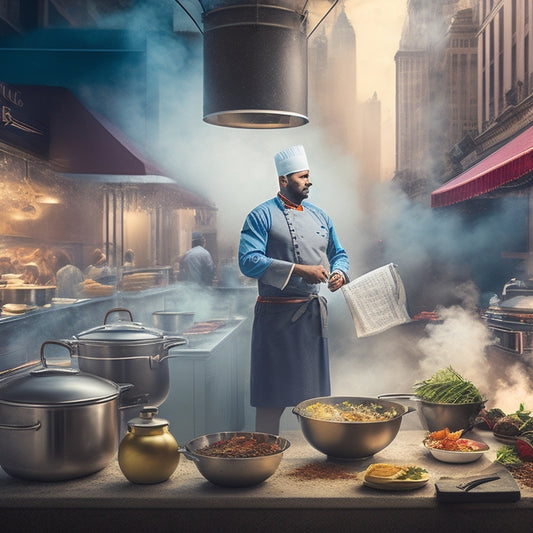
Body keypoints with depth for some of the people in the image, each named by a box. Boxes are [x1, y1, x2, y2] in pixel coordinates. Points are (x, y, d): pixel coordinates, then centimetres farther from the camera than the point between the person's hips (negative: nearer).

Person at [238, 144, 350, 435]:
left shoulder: (319, 216, 14)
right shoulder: (262, 216, -6)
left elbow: (339, 254, 23)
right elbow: (249, 261, -18)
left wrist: (339, 273, -1)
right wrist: (299, 270, -21)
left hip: (314, 314, 6)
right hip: (277, 315, -6)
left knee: (315, 394, 13)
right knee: (271, 400, 0)